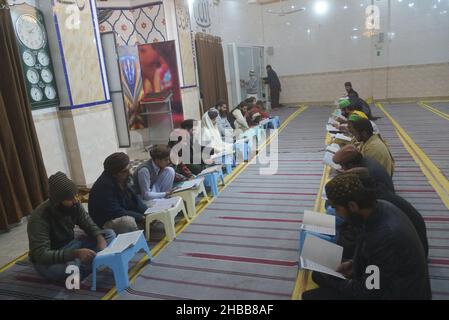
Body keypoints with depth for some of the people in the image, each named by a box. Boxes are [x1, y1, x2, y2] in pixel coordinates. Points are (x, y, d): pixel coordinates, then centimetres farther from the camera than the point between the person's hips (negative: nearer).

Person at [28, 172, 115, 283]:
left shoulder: (74, 205, -12)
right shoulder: (39, 218, -29)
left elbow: (88, 224, -1)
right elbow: (41, 255, -35)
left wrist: (100, 239, -23)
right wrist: (75, 253, -46)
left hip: (69, 246, 6)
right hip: (48, 260, -6)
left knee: (110, 234, -8)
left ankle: (80, 266, -20)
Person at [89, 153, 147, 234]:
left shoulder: (124, 180, -2)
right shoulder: (104, 186, -26)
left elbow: (135, 200, 5)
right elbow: (116, 212, -29)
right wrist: (141, 218, -26)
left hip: (124, 217, 9)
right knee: (128, 221, -36)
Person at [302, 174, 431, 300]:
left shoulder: (385, 236, -35)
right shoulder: (381, 207, -9)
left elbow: (370, 291, -23)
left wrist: (330, 281, -12)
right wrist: (353, 263, 2)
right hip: (387, 282, 8)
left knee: (311, 296, -16)